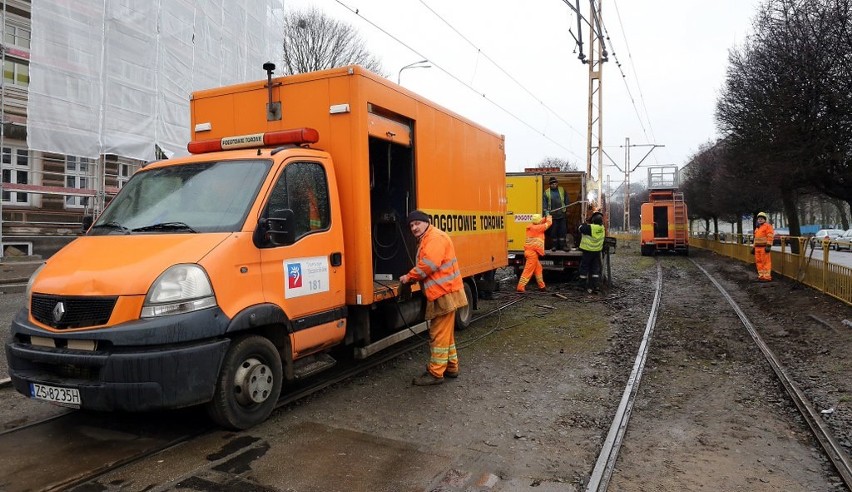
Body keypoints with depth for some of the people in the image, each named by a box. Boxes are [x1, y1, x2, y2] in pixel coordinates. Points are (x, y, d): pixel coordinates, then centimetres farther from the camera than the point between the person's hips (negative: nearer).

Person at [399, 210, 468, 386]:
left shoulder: (435, 237, -13)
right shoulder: (425, 240, 21)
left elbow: (429, 264, -24)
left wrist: (409, 277, -14)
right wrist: (413, 278, 2)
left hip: (444, 293, -11)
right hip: (441, 292, 11)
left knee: (439, 334, -5)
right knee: (445, 333, 18)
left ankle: (435, 373, 1)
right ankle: (451, 367, 28)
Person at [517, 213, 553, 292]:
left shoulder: (530, 226, 8)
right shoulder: (537, 228, -13)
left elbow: (540, 223, 26)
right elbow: (548, 223, -2)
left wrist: (545, 218, 17)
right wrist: (549, 216, 15)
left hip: (529, 250, 9)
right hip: (533, 252, -9)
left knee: (538, 269, 18)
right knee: (528, 271, -7)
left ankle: (542, 286, 28)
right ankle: (520, 287, -8)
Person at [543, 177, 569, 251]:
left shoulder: (562, 190, 5)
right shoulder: (546, 192, 2)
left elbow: (566, 200, 8)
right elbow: (544, 203, 1)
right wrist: (546, 211, -11)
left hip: (562, 214, 1)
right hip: (552, 215, -1)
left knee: (563, 230, 3)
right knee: (553, 231, 5)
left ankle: (563, 245, 10)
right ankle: (554, 245, 16)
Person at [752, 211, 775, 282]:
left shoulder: (767, 226, -4)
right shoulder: (757, 228, 22)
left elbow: (770, 236, -13)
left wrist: (768, 246, -21)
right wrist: (753, 247, 22)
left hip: (764, 247, -8)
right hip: (758, 247, 8)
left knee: (766, 262, -9)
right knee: (758, 261, 8)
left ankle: (767, 277, -9)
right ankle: (761, 276, 14)